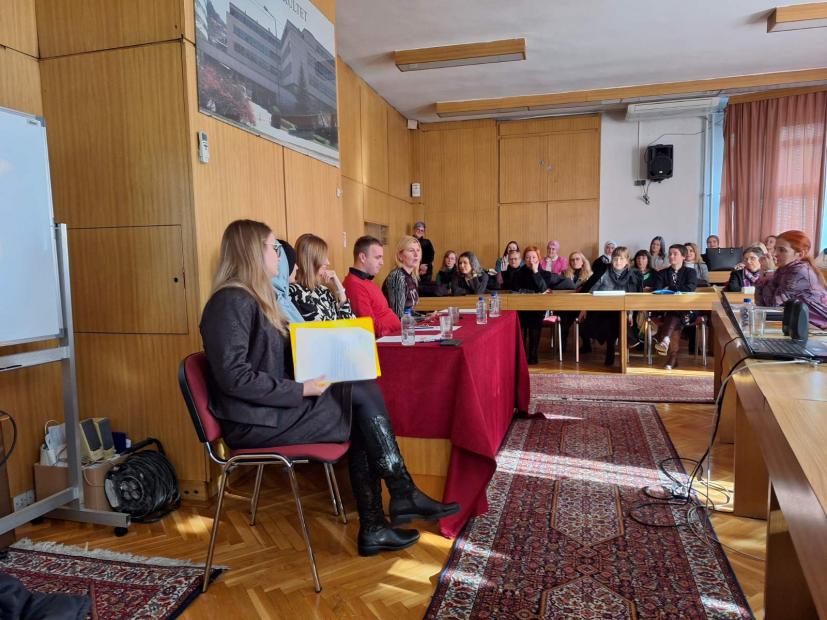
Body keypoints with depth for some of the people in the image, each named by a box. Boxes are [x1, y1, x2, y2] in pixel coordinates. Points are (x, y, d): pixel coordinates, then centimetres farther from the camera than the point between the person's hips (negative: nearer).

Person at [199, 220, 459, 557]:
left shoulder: (253, 298, 15)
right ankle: (404, 496, 2)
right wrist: (300, 390, -22)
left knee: (363, 406, -9)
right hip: (254, 421, -9)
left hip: (275, 406, 9)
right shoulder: (232, 302, -16)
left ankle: (373, 526, -6)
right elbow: (233, 377, -24)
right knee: (363, 396, -12)